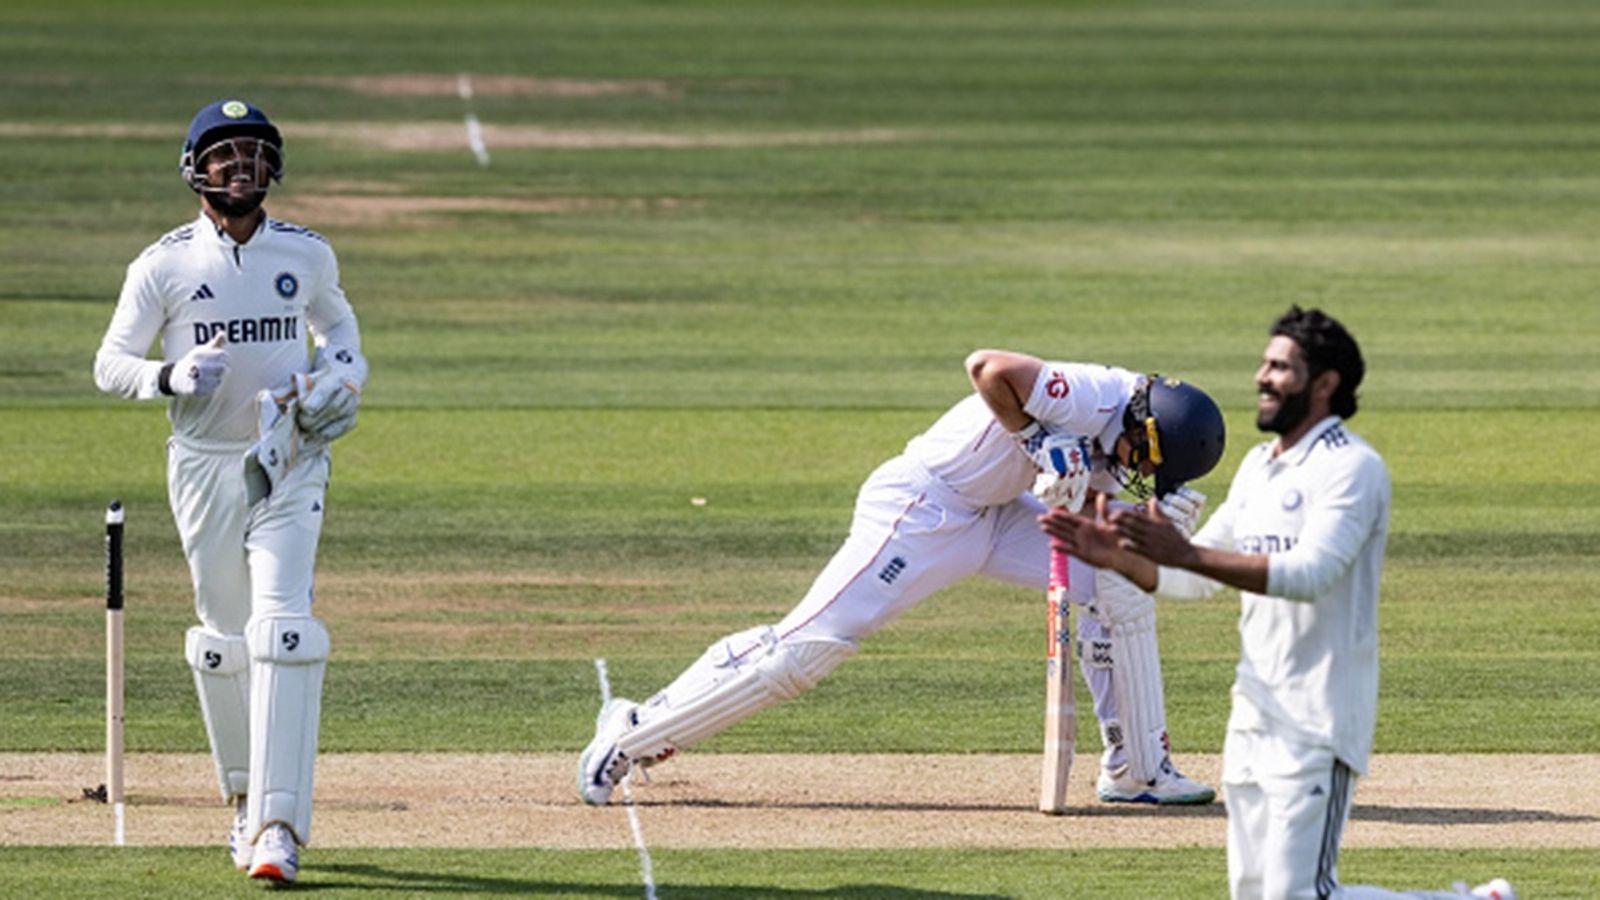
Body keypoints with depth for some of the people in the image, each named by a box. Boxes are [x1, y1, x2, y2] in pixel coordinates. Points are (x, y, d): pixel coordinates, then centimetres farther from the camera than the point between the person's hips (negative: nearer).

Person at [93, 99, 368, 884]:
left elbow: (335, 318, 25)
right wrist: (172, 376, -23)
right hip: (203, 466, 1)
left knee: (281, 629, -16)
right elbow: (110, 364, -3)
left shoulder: (307, 255, 4)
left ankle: (278, 822, -23)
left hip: (289, 465, 0)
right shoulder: (165, 265, -3)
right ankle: (245, 796, 27)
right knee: (223, 637, 7)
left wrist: (345, 368, 3)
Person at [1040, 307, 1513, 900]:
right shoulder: (1258, 467, 16)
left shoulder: (1351, 468, -12)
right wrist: (1120, 559, 0)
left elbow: (1310, 574, -26)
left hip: (1317, 721, -9)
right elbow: (1198, 577, 19)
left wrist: (1184, 553, -32)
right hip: (1254, 717, 9)